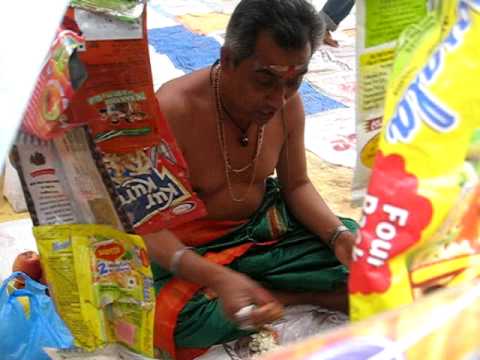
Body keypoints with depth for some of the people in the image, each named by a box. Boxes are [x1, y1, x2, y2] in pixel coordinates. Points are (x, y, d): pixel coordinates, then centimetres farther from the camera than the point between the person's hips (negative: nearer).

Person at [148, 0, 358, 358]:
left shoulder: (288, 105, -10)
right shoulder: (172, 111, -28)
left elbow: (296, 185, 4)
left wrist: (339, 236, -17)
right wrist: (216, 277, -44)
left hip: (262, 226, 4)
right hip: (190, 248, -3)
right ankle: (296, 294, -11)